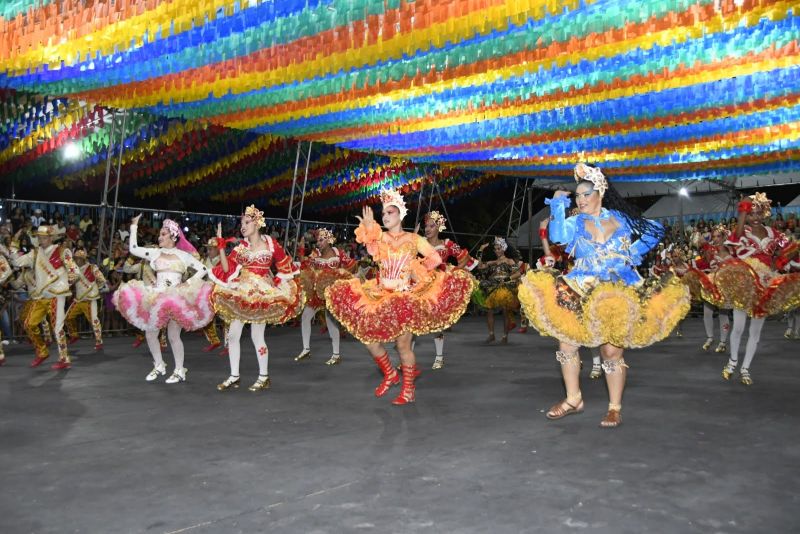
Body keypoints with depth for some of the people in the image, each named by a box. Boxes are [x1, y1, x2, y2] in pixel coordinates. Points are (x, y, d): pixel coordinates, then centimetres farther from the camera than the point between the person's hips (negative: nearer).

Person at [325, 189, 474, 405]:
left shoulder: (414, 239, 1)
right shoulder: (380, 236, 5)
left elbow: (435, 259, -1)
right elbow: (373, 251, -18)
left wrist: (419, 272, -8)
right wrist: (368, 228, -30)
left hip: (406, 297, -3)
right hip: (380, 296, 4)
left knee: (403, 345, -4)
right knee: (370, 339, 1)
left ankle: (408, 390, 11)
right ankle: (390, 374, 25)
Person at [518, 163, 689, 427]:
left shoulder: (620, 219, 4)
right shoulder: (575, 222, 3)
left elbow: (655, 231, 14)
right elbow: (557, 236, -19)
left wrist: (635, 252, 1)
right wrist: (558, 206, -18)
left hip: (618, 293, -2)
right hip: (581, 292, 2)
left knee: (611, 350, -5)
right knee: (566, 342, -5)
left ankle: (615, 408, 10)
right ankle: (573, 399, 12)